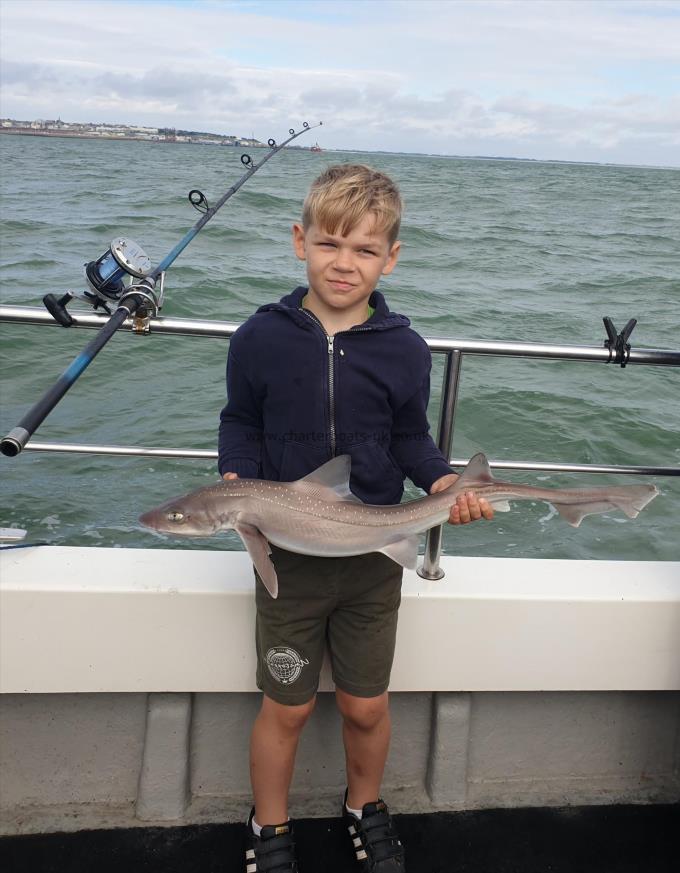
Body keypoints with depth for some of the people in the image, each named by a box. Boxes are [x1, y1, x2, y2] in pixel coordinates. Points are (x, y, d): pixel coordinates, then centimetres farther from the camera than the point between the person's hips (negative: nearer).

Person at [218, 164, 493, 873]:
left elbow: (410, 438, 6)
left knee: (365, 706, 14)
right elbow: (240, 424, 4)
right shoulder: (261, 337, -8)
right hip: (287, 553, -1)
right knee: (286, 706, 11)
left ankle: (364, 810, 44)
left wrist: (441, 480, -13)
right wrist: (235, 477, -15)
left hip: (374, 555, 1)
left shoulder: (405, 350, -5)